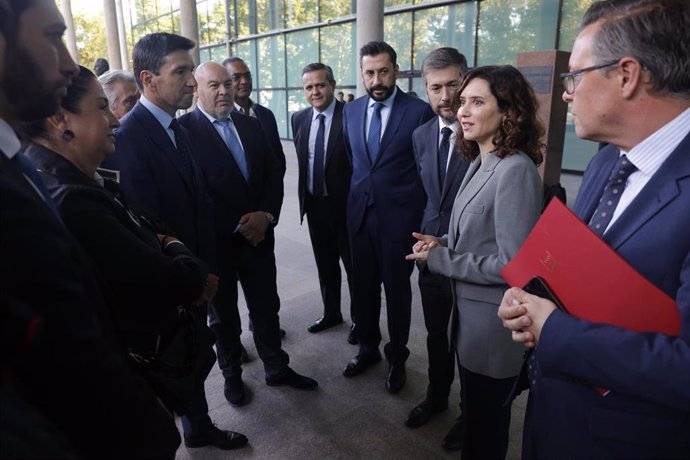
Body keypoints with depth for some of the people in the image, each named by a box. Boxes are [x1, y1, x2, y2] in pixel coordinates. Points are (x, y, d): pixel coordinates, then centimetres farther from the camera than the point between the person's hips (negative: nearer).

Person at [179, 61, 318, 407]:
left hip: (258, 233, 4)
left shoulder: (251, 125, 7)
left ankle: (276, 368, 35)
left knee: (267, 308, 15)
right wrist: (237, 226, -15)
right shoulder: (184, 129, -11)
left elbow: (273, 174, 6)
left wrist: (266, 215, -9)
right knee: (223, 314, 15)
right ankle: (231, 374, 37)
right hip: (216, 242, -4)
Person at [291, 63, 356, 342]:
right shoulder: (299, 119, 5)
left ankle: (358, 319, 27)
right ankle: (331, 313, 37)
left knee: (354, 266, 9)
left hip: (345, 204, -5)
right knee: (325, 264, 18)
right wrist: (304, 196, 11)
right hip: (314, 204, 6)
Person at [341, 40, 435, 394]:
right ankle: (368, 348, 37)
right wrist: (351, 200, 12)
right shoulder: (351, 111, 7)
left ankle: (397, 357, 30)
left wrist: (420, 215, -2)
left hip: (399, 216, -4)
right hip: (359, 214, 5)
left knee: (397, 289, 9)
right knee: (363, 286, 15)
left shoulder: (419, 111, -8)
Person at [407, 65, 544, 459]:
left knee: (486, 419, 14)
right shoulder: (479, 163, 6)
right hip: (470, 309, 9)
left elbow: (512, 263, -26)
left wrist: (439, 259, -18)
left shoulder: (516, 170, -23)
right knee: (475, 408, 27)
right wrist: (443, 244, -3)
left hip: (493, 320, -9)